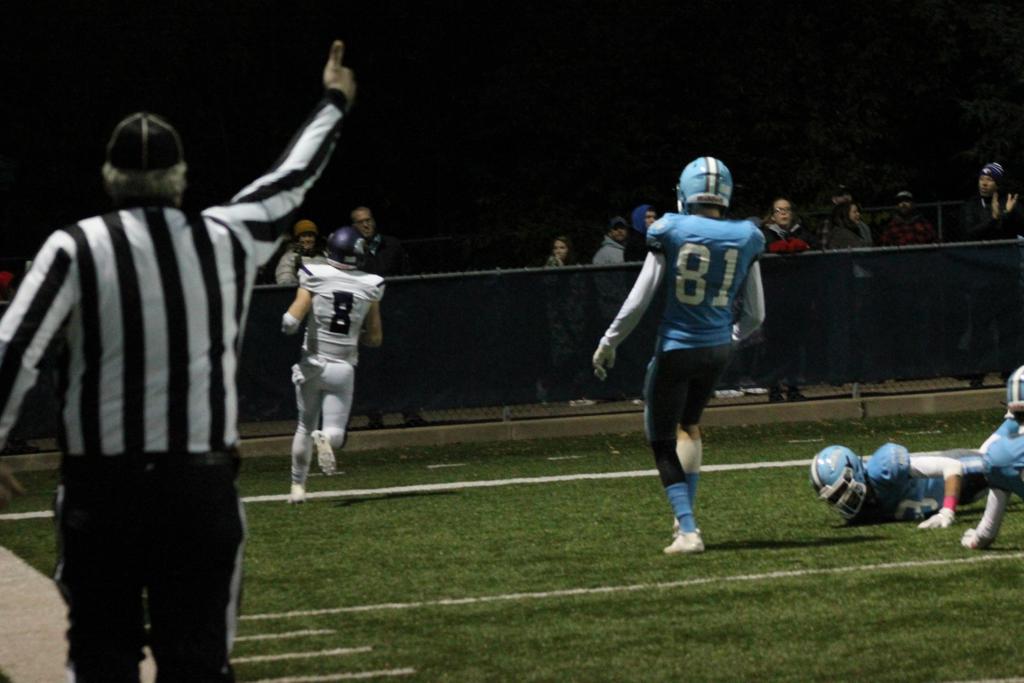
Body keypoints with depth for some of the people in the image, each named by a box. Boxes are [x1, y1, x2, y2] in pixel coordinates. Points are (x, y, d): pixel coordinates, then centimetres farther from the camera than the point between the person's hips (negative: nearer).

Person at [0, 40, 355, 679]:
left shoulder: (75, 248, -3)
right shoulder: (228, 241, 4)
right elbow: (290, 181, 22)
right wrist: (334, 101, 38)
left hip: (100, 488, -1)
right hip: (203, 487, 1)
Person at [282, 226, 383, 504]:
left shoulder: (314, 277, -10)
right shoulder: (370, 287, -2)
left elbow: (291, 321, -17)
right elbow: (375, 338, 6)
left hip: (312, 363, 0)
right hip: (343, 368, 0)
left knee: (305, 426, 19)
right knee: (335, 432, 4)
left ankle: (298, 486, 19)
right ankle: (325, 438, -31)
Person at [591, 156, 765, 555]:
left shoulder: (671, 232, -12)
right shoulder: (745, 239, -2)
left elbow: (639, 301, -10)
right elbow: (755, 315, 6)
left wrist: (608, 343, 2)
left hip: (676, 348, -4)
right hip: (717, 349, 4)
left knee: (662, 441, 6)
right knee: (689, 424, 29)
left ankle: (687, 530, -6)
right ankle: (687, 516, 32)